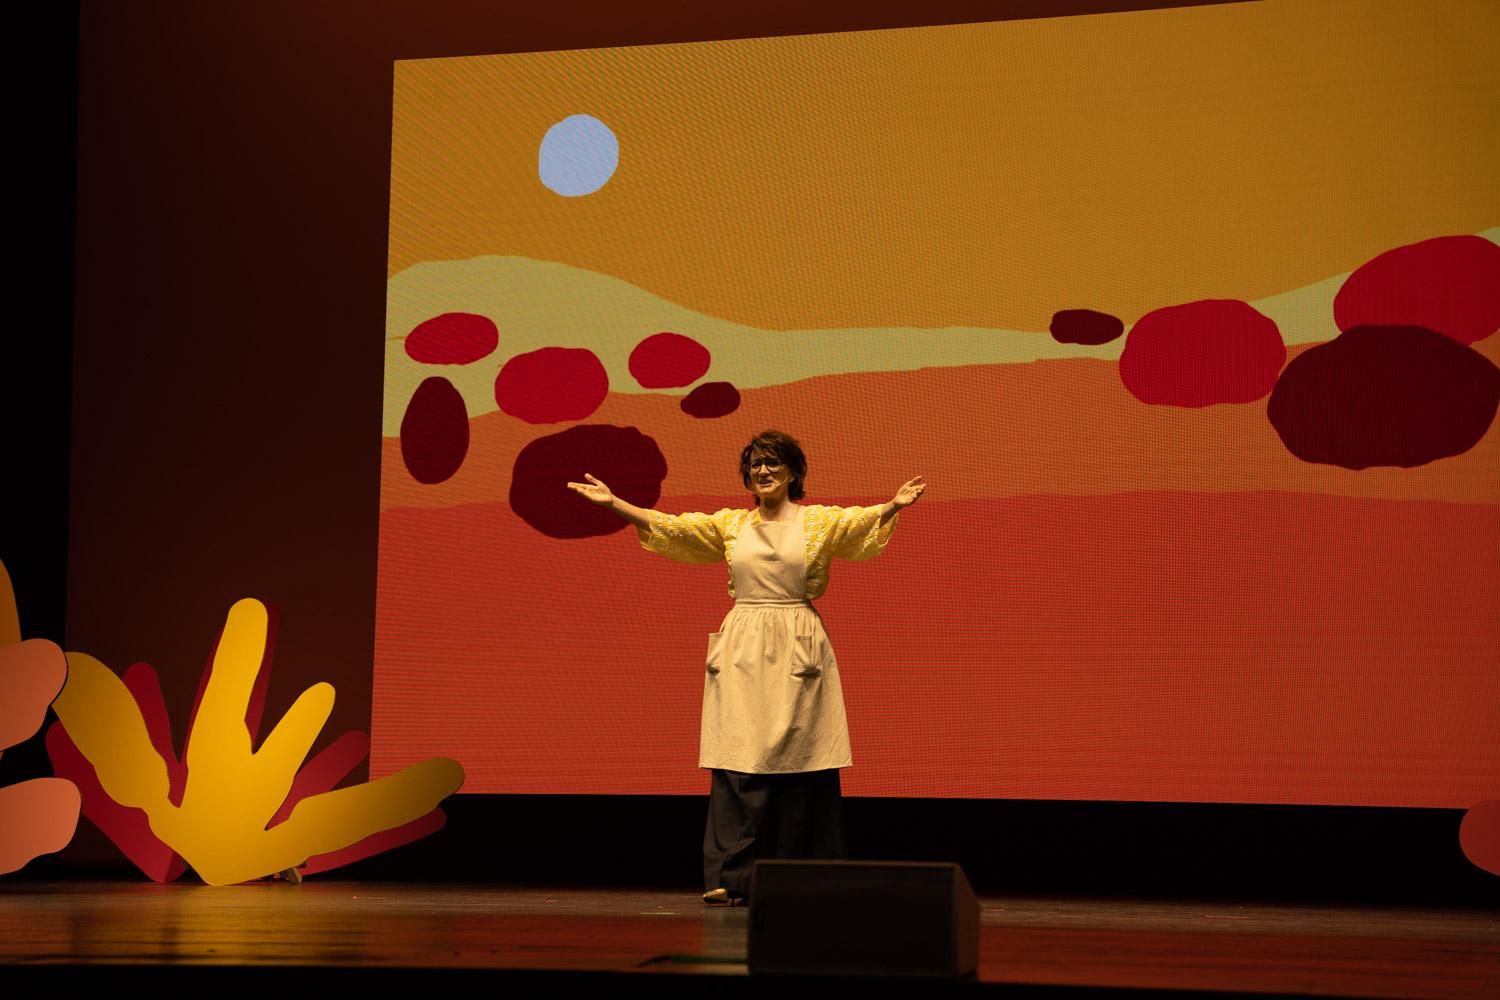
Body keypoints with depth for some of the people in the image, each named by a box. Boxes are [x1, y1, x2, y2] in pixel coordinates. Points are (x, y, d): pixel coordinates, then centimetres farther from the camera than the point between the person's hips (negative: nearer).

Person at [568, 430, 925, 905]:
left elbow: (861, 521, -13)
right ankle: (731, 877, -2)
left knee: (801, 763, -1)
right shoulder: (730, 524, 13)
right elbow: (671, 526, 8)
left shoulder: (820, 522, 5)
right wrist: (613, 502, 2)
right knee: (737, 763, -3)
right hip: (742, 651, 2)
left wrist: (892, 506, -33)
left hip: (797, 652, -2)